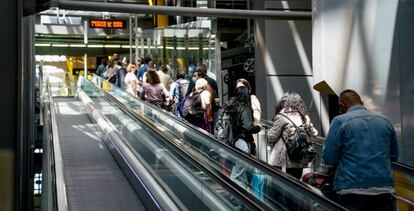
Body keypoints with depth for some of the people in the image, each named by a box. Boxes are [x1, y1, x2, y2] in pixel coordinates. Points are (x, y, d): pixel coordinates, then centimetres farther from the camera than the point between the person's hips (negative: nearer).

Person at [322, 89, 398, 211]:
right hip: (384, 189, 4)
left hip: (352, 189, -4)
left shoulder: (340, 121, -5)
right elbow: (394, 155, 19)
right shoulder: (385, 121, 10)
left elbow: (329, 158, -6)